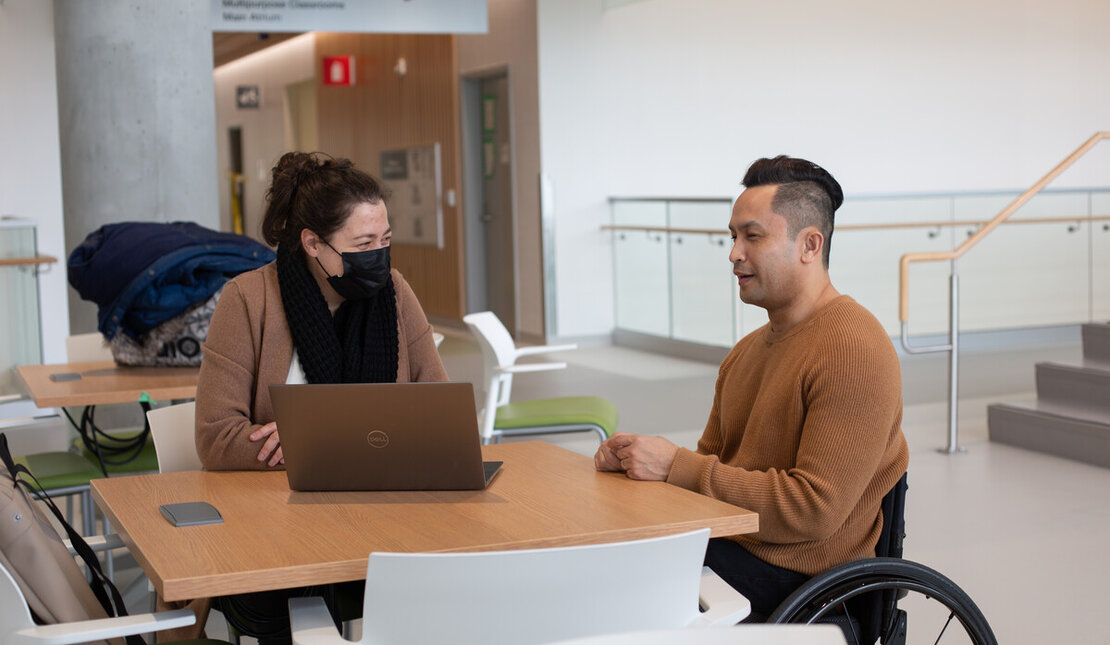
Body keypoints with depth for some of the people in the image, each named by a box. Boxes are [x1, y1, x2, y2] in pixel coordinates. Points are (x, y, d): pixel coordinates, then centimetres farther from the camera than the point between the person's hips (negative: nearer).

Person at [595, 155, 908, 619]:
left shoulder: (853, 351, -16)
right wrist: (636, 457, -1)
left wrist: (676, 466, -19)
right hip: (727, 542, 9)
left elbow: (814, 509, -22)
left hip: (795, 578, -9)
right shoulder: (748, 350, 16)